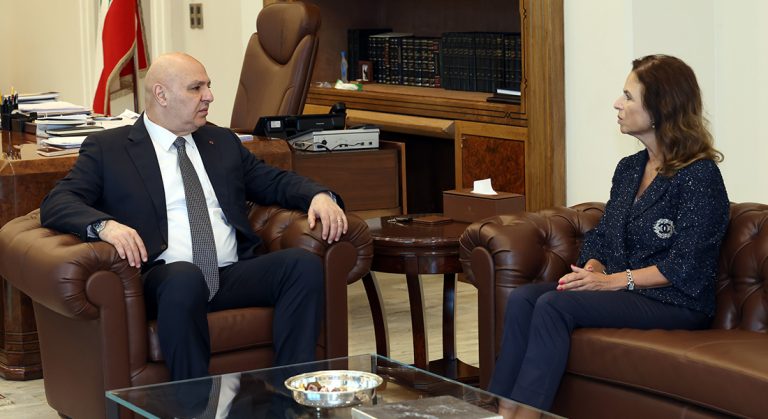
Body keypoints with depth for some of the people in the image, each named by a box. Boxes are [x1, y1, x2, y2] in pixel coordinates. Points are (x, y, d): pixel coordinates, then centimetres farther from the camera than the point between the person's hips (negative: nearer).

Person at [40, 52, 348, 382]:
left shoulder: (222, 142, 25)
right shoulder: (107, 148, 10)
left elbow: (274, 181, 28)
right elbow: (56, 204, 0)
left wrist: (319, 195, 5)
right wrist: (104, 225, -23)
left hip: (233, 277, 5)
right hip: (162, 278, -5)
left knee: (304, 263, -22)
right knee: (185, 276, -39)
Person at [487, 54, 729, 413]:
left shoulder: (699, 176, -10)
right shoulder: (629, 168, 16)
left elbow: (685, 268, -15)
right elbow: (601, 237, 18)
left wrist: (613, 280, -18)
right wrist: (591, 270, -5)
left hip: (677, 303, -8)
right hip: (618, 289, 8)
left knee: (554, 306, -28)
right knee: (522, 299, -17)